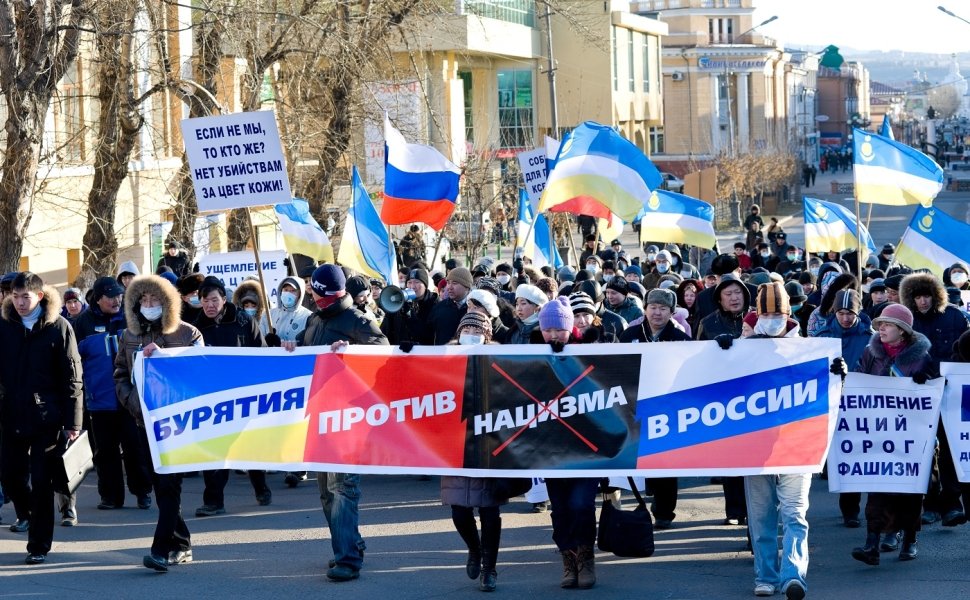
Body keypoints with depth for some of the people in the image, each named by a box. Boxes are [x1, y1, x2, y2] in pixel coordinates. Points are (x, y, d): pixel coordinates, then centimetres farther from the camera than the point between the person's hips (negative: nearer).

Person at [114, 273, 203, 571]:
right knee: (160, 485, 8)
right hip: (145, 421, 5)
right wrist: (132, 401, -1)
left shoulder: (187, 334, -1)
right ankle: (181, 545, 17)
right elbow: (120, 375, 17)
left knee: (169, 484, -11)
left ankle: (162, 549, -15)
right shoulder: (129, 336, 11)